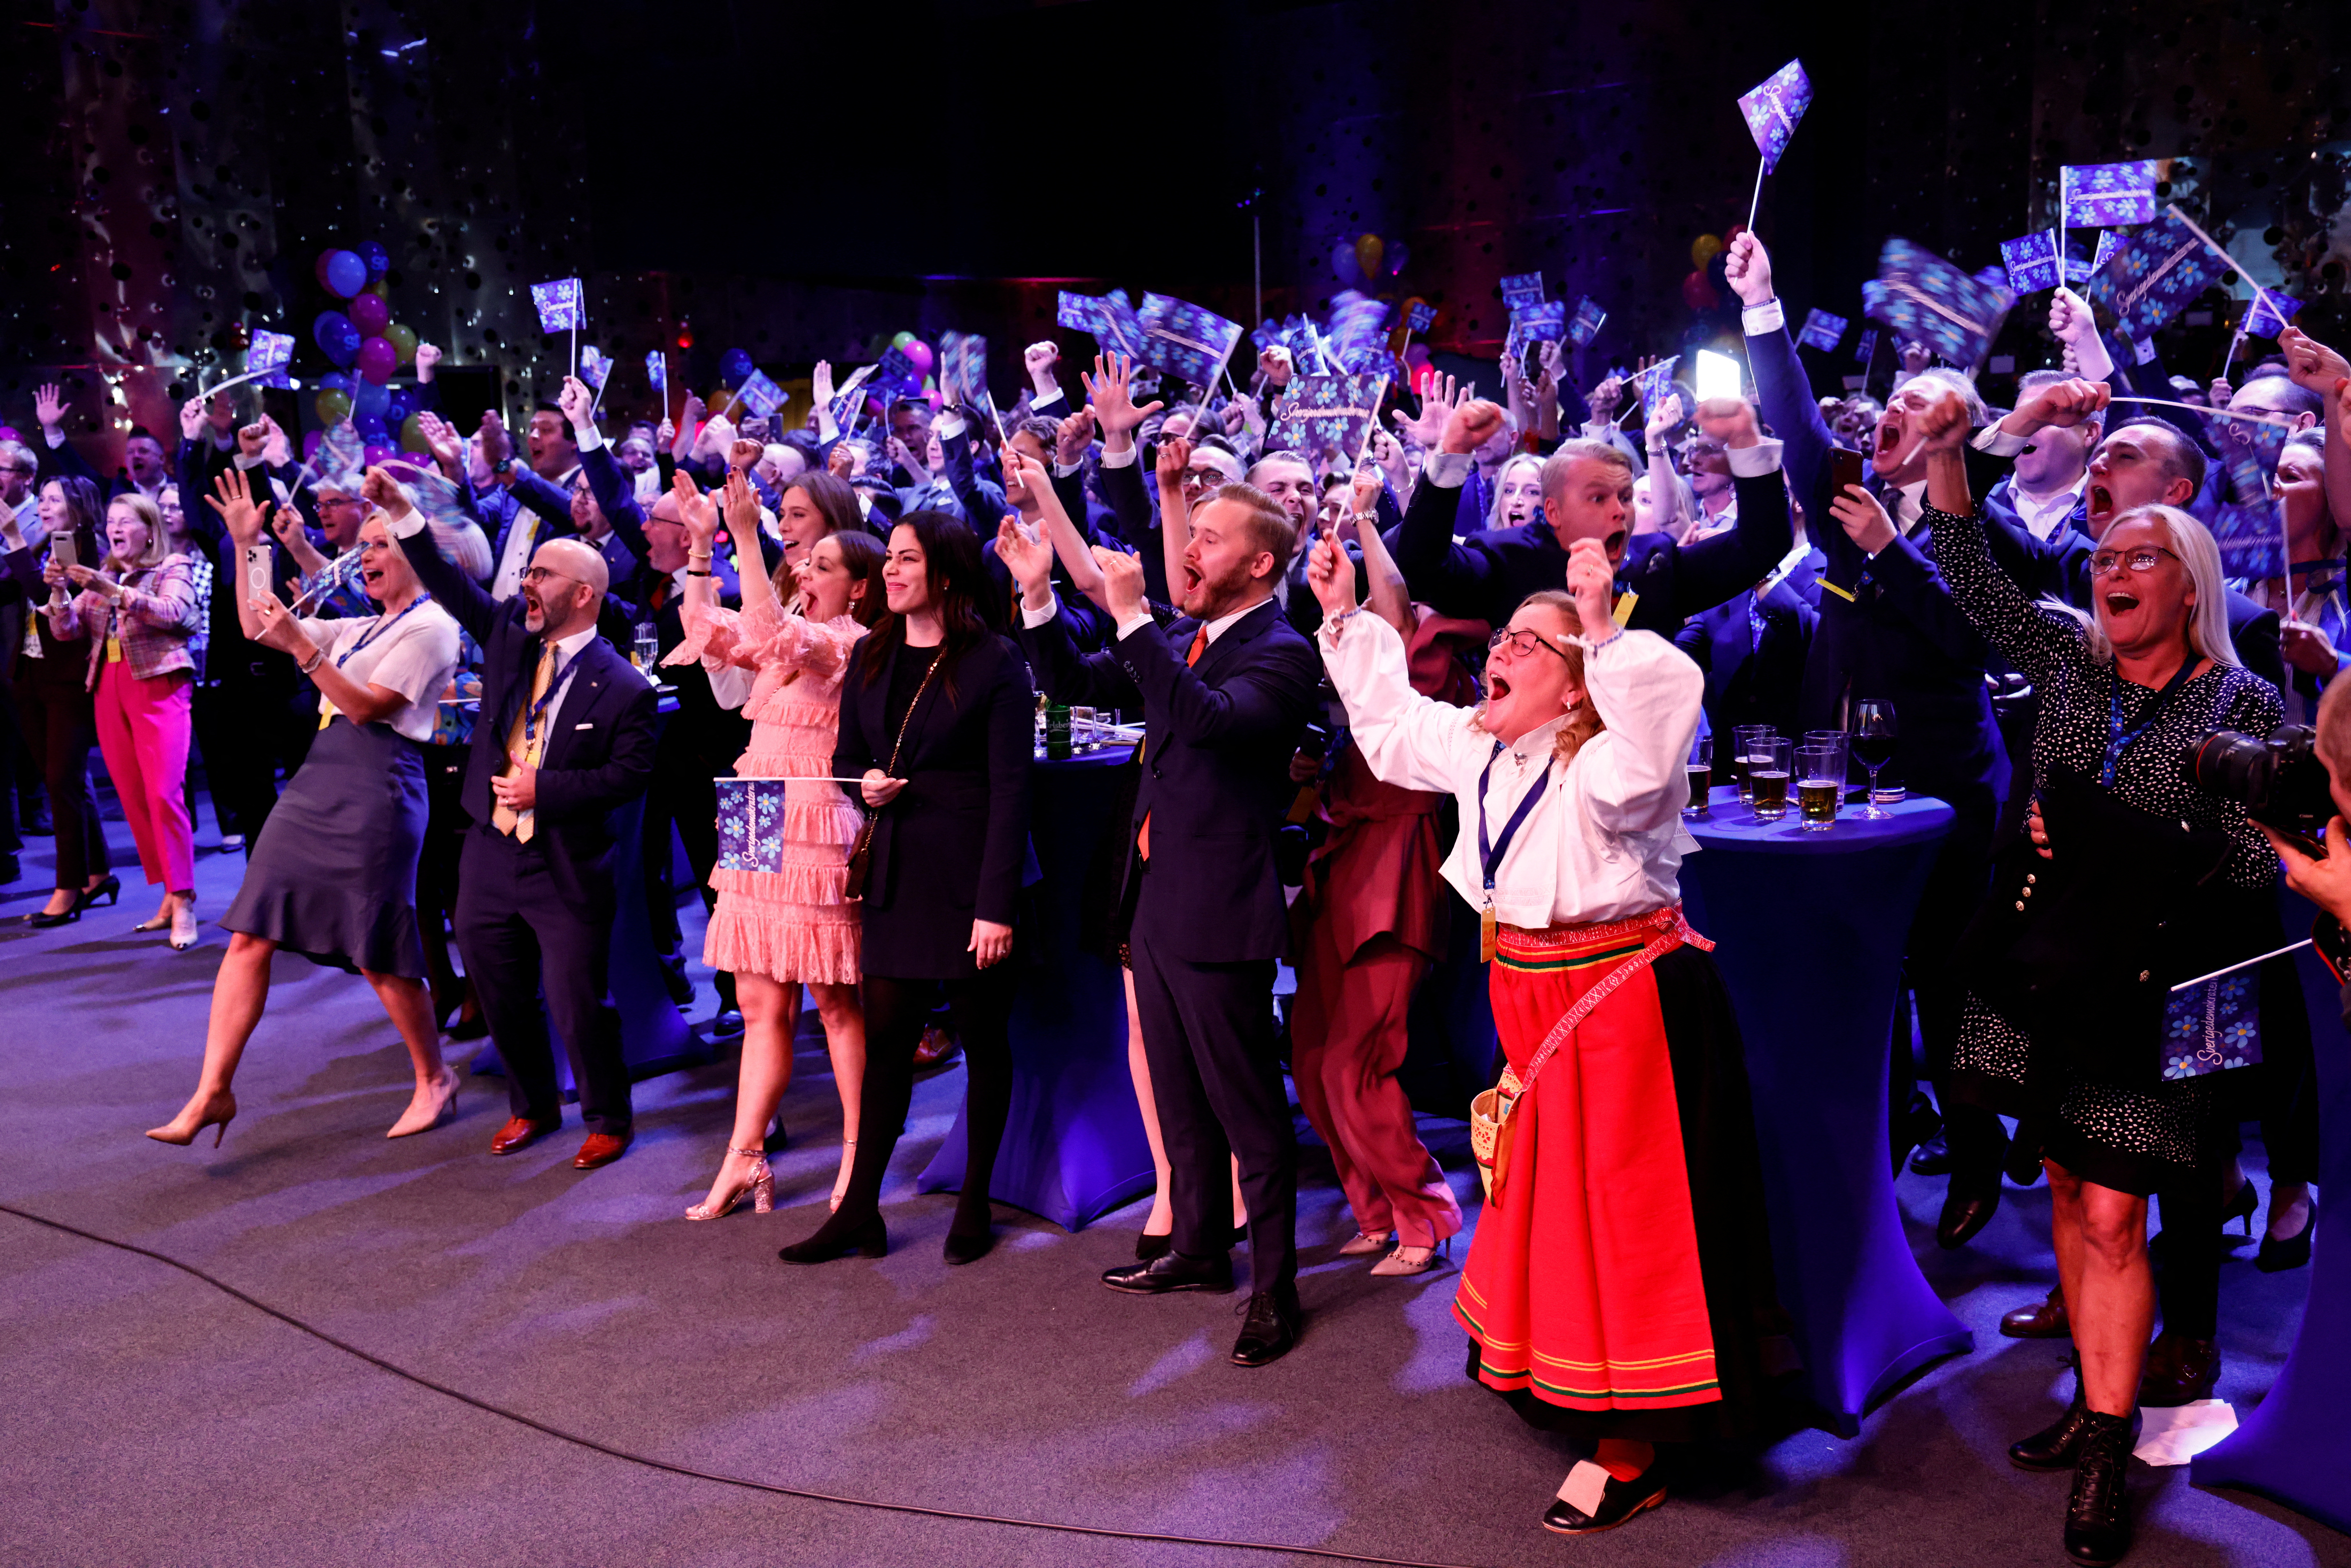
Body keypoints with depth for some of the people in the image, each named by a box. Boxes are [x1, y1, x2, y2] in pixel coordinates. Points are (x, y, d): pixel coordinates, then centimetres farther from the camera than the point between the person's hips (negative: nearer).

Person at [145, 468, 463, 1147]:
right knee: (250, 935, 1)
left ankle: (434, 1080, 19)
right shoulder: (363, 629, 20)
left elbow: (366, 706, -14)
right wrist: (246, 545, 18)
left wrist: (302, 645, -21)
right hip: (319, 779, 8)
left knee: (379, 953, -1)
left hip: (378, 785, -8)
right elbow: (256, 627, 25)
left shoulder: (431, 627, -5)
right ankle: (213, 1091, 4)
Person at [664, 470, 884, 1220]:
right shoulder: (788, 637, 17)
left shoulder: (854, 643, -9)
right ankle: (744, 1160, 14)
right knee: (762, 1005, 9)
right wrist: (702, 543, 8)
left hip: (816, 836, -8)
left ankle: (859, 1154, 12)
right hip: (759, 834, 8)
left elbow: (773, 633, -25)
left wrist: (747, 537, -26)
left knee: (835, 1003, 1)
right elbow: (707, 628, 16)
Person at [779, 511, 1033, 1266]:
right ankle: (859, 1213, 15)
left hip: (968, 877, -5)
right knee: (884, 1041, 7)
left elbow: (1010, 788, -12)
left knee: (984, 1042, 7)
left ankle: (974, 1206, 21)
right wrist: (865, 781, -5)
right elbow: (846, 755, 20)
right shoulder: (871, 655, 10)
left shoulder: (994, 661, -9)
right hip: (895, 876, 5)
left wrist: (996, 905, -16)